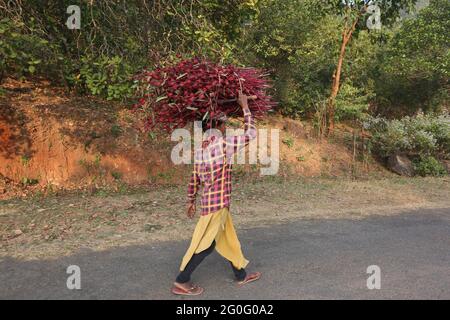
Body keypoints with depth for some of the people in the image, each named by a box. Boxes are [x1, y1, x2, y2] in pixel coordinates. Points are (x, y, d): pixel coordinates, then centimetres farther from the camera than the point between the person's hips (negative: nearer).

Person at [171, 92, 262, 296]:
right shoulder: (222, 144, -18)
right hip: (218, 203, -9)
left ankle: (241, 275, 33)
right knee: (206, 244, 2)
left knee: (228, 239, 19)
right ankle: (181, 282, 11)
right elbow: (250, 134, -7)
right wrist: (245, 107, 1)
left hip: (211, 201, 9)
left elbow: (194, 179, 10)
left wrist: (191, 201, 19)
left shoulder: (200, 149, 6)